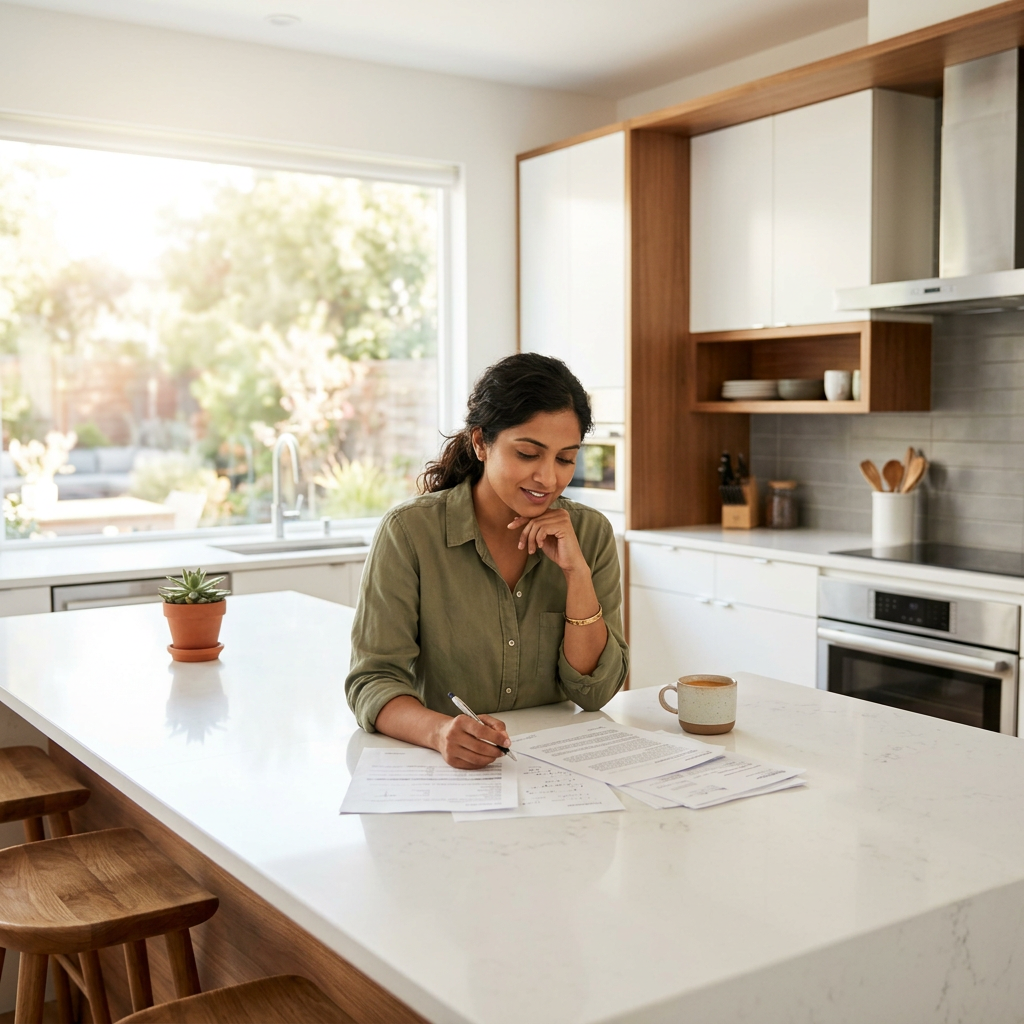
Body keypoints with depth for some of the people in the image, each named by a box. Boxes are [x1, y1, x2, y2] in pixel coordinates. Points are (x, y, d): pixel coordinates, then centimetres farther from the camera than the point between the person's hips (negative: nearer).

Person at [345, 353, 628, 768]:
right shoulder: (410, 532, -9)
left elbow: (594, 692, -1)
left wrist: (577, 572, -13)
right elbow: (373, 680, -11)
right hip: (441, 768, -3)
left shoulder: (590, 533, 1)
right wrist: (438, 730, -31)